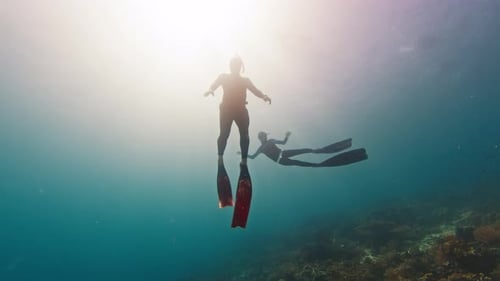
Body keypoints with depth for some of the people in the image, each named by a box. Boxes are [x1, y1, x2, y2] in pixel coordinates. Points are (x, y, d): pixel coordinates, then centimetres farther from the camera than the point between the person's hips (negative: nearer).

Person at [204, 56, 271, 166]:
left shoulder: (245, 80, 17)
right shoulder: (223, 77, 12)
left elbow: (255, 90, 2)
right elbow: (214, 84, -6)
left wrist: (264, 96, -19)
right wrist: (210, 90, -31)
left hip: (241, 110, 2)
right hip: (226, 109, -2)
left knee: (244, 134, -10)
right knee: (224, 134, -10)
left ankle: (244, 159, -3)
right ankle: (220, 157, 6)